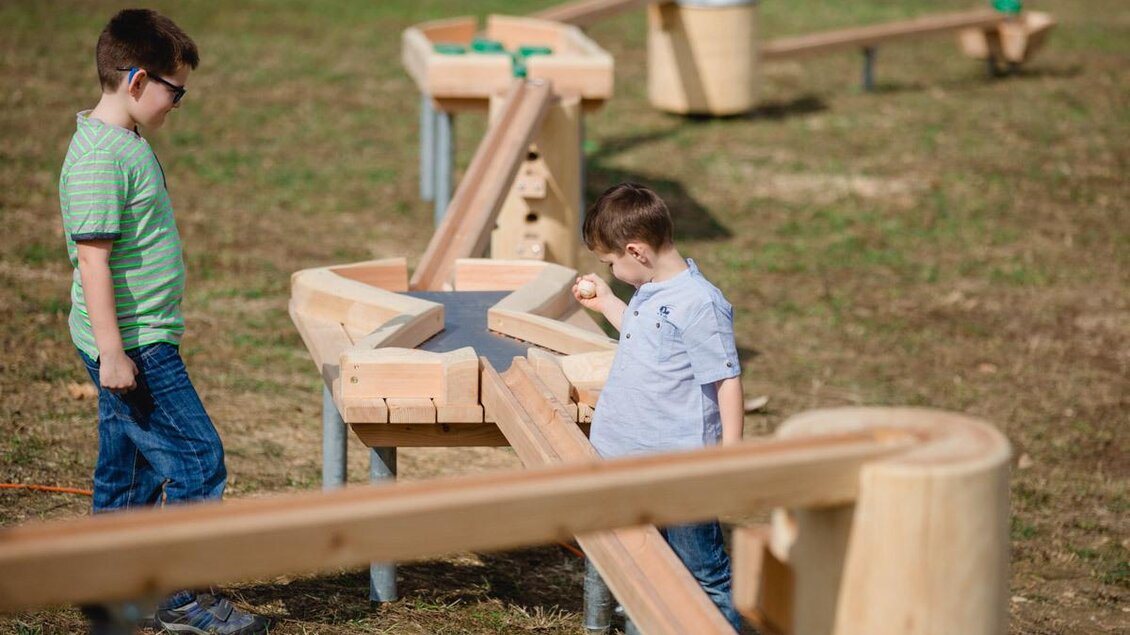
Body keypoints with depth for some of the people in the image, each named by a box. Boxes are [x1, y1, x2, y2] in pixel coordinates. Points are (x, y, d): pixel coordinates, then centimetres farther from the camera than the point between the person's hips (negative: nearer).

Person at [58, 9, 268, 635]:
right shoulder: (100, 157, -19)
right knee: (197, 460, -7)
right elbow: (92, 259, -22)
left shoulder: (125, 142, 12)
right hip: (131, 343, -10)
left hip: (137, 341, 10)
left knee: (128, 469, 15)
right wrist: (111, 350, -23)